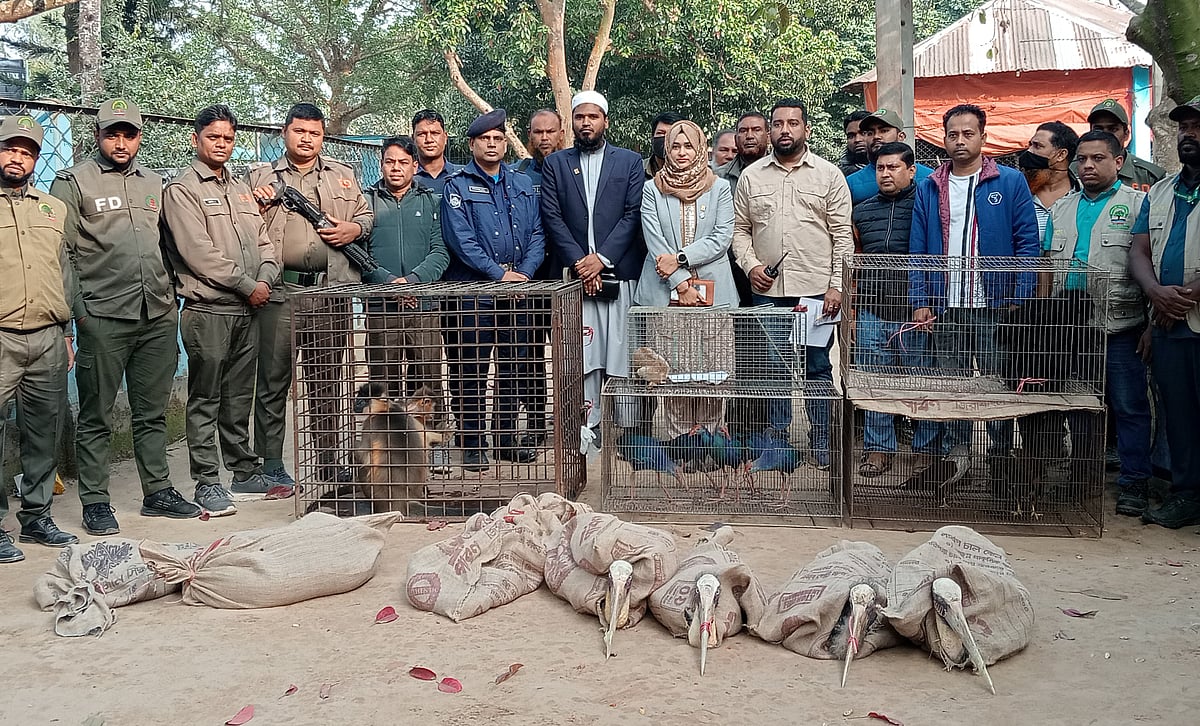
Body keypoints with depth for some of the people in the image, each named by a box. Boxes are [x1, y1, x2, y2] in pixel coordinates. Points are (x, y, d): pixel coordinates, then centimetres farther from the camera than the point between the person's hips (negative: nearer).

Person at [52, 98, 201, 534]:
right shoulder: (74, 182, 1)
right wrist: (77, 307, -10)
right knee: (96, 417, 2)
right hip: (102, 319, -5)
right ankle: (95, 502, 10)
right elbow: (59, 251, -3)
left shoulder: (154, 184, 17)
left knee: (153, 413, 12)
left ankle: (158, 492, 21)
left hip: (158, 318, 5)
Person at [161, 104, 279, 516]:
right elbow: (199, 253, -13)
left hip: (248, 311, 6)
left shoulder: (241, 190, 19)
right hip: (207, 310, -6)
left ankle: (245, 472, 22)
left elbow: (263, 243, 16)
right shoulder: (182, 190, -4)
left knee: (240, 398, 13)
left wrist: (267, 279, -5)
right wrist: (248, 285, -13)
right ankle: (207, 483, 3)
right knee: (205, 400, -1)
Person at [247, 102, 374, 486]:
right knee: (273, 378, 0)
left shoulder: (343, 175, 17)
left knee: (327, 381, 8)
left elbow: (366, 215, 21)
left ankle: (328, 465, 16)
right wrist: (258, 206, -7)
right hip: (280, 291, -2)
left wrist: (354, 229, 0)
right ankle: (272, 465, 8)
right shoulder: (260, 177, 11)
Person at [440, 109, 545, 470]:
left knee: (514, 366, 9)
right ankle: (472, 444, 5)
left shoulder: (523, 185, 14)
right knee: (470, 370, -2)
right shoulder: (457, 185, 0)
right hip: (472, 290, -5)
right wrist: (499, 273, -15)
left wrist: (524, 271, -8)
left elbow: (536, 234, 9)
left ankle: (507, 438, 20)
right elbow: (461, 239, -11)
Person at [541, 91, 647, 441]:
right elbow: (552, 218, 3)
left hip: (620, 271, -1)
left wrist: (602, 258, -10)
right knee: (583, 354, -1)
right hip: (575, 273, 1)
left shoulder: (630, 161, 10)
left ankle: (628, 428, 3)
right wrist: (578, 261, -9)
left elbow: (633, 215, 1)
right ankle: (587, 426, 4)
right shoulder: (555, 164, 12)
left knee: (623, 352, -2)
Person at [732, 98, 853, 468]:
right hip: (768, 290, 2)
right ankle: (777, 438, 17)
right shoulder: (751, 176, 9)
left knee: (818, 366, 4)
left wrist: (837, 285, -8)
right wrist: (750, 265, -5)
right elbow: (739, 229, 12)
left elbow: (843, 235, 0)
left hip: (817, 289, -2)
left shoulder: (829, 175, 3)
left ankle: (822, 443, 14)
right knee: (772, 365, 7)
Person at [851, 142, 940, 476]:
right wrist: (852, 312, 15)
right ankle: (878, 449, 17)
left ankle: (927, 450, 14)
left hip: (916, 313, -4)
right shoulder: (862, 212, 13)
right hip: (872, 314, 4)